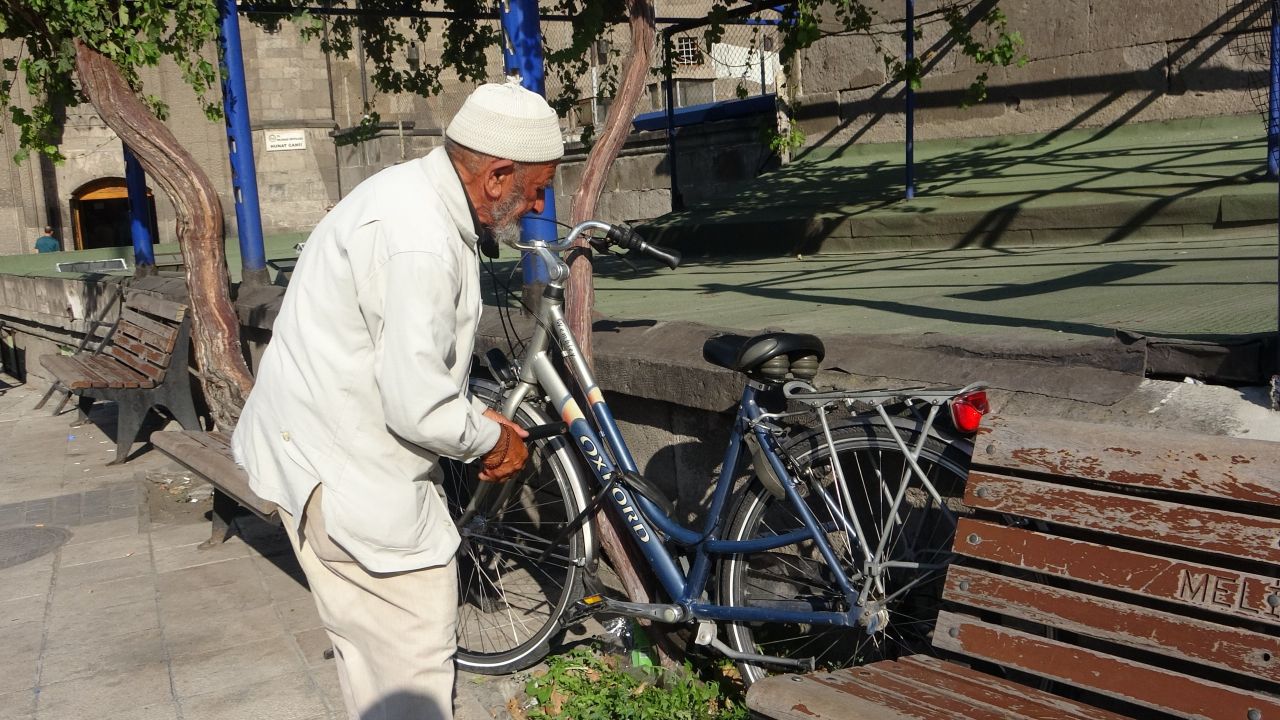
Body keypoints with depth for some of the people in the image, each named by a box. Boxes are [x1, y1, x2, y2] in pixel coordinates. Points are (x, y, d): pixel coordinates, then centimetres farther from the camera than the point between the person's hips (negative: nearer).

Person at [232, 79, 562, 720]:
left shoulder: (417, 194, 6)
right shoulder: (420, 244, -28)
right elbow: (419, 407, -28)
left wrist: (476, 416, 11)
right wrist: (492, 440, -10)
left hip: (334, 443, 11)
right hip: (342, 469, -11)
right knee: (417, 649, -1)